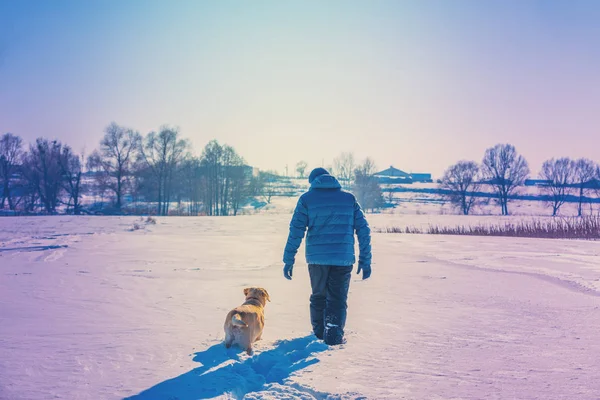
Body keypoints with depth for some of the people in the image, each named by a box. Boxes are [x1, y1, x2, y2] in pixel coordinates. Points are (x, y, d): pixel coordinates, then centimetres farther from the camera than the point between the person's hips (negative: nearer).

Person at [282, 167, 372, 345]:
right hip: (343, 258, 0)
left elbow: (296, 231, -4)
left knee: (318, 295, 18)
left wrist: (288, 260, -1)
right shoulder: (349, 198, 8)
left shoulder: (307, 199, 3)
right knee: (338, 298, 8)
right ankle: (334, 335, 1)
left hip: (316, 258, 0)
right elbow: (363, 230, 5)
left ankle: (319, 331, 27)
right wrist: (365, 260, 7)